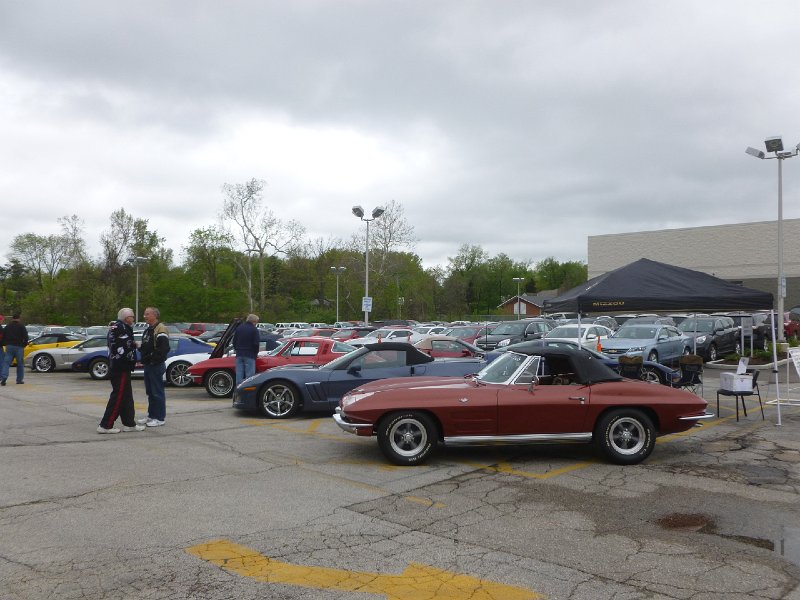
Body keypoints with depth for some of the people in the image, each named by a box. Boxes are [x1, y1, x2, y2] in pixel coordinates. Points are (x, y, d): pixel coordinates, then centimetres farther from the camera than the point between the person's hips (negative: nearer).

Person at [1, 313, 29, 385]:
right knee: (20, 364, 6)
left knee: (6, 363, 0)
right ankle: (20, 379, 9)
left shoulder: (7, 327, 12)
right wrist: (24, 344, 6)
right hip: (19, 347, -3)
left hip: (9, 347, 3)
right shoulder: (21, 326, -1)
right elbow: (26, 337, -7)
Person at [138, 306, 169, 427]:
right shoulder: (148, 330, 18)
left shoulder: (161, 330, -14)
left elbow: (163, 349, -23)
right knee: (150, 392, 15)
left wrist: (153, 358, -20)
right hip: (148, 366, 10)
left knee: (157, 392, -5)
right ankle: (151, 415, 24)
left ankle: (160, 418, 1)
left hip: (156, 366, -10)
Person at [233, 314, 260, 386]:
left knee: (239, 374, 8)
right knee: (249, 374, -4)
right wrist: (256, 353, 2)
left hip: (239, 355, 5)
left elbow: (234, 341, 14)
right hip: (249, 355, -5)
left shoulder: (239, 328, 10)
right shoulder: (254, 329, -9)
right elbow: (256, 343, -12)